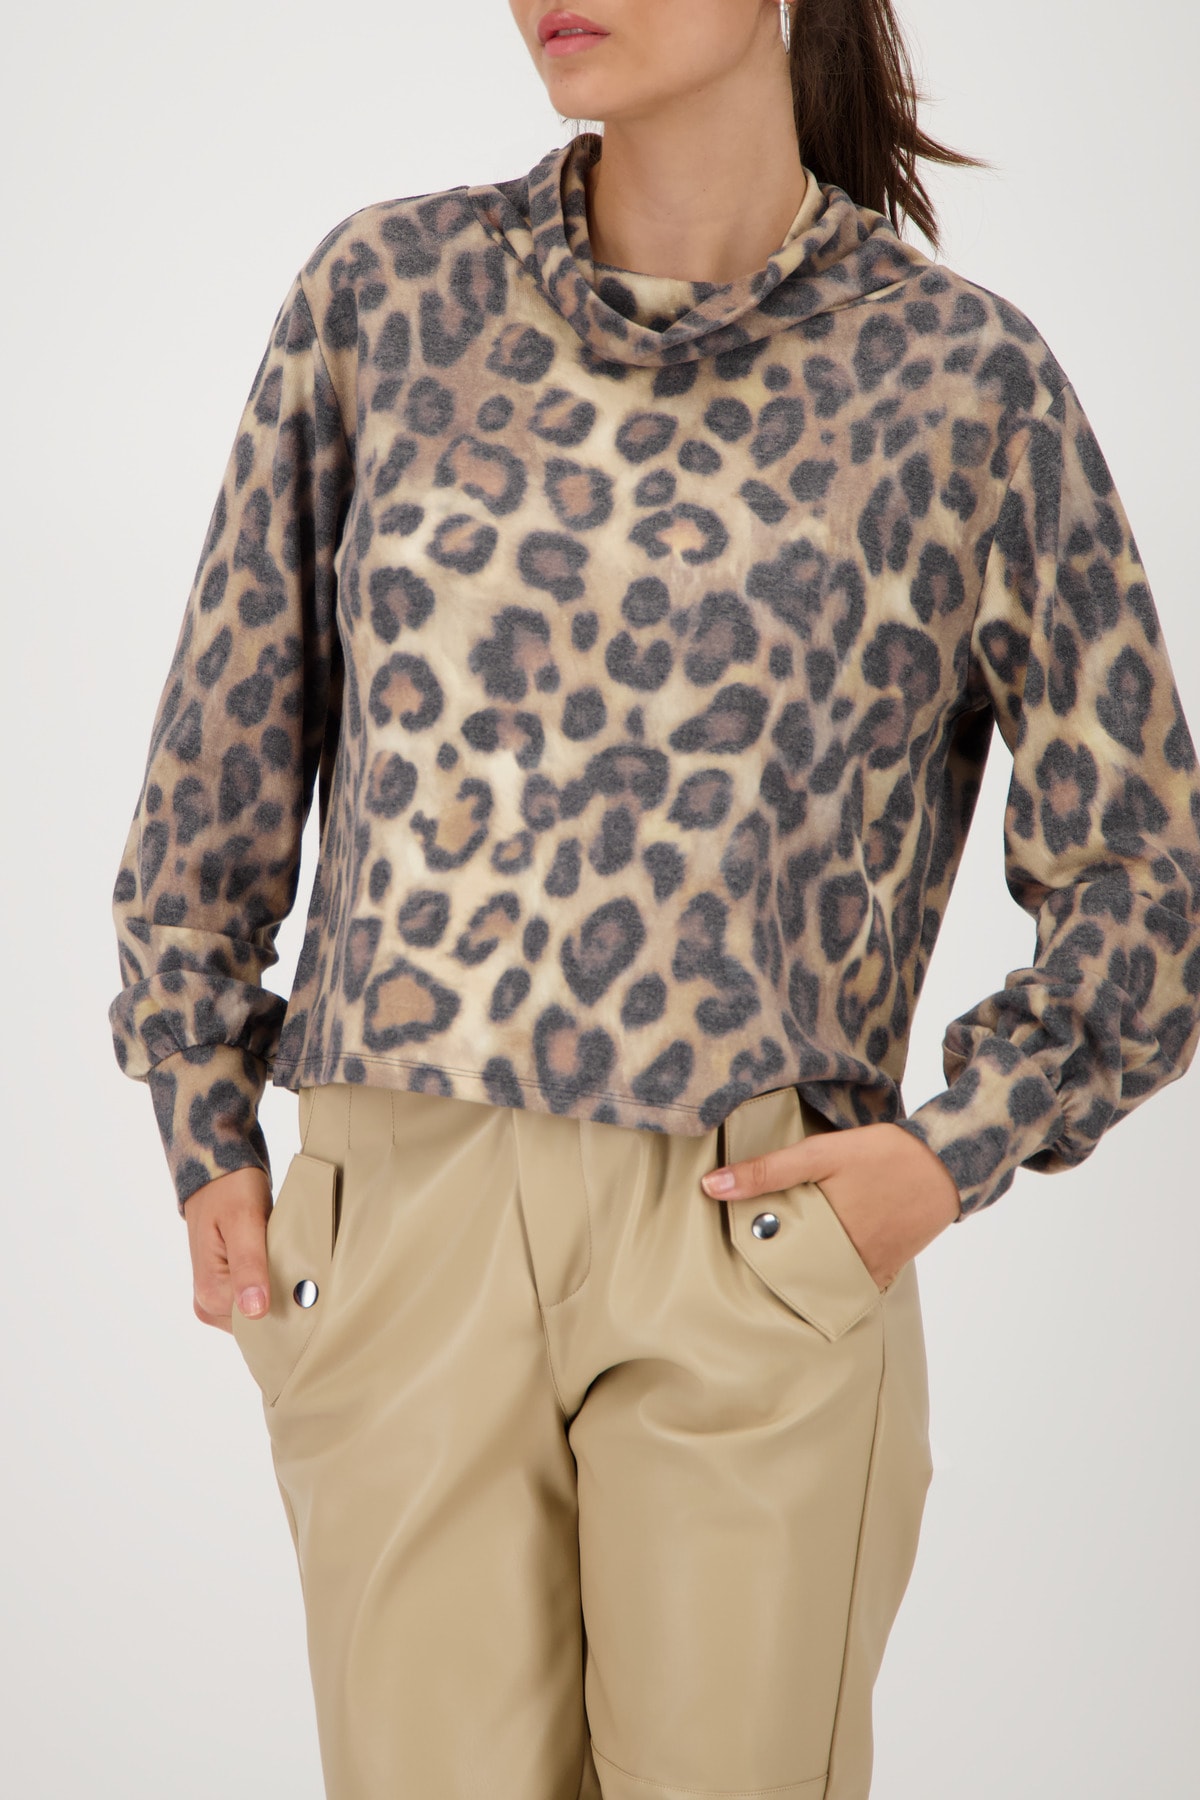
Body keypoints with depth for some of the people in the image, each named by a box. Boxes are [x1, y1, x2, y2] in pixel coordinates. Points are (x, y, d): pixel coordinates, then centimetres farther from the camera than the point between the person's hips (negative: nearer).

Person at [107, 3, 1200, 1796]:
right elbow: (228, 737, 12)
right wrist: (203, 1128, 11)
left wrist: (961, 1148, -4)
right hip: (397, 1233, 2)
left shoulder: (961, 377, -1)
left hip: (748, 1257, -1)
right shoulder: (388, 295, 4)